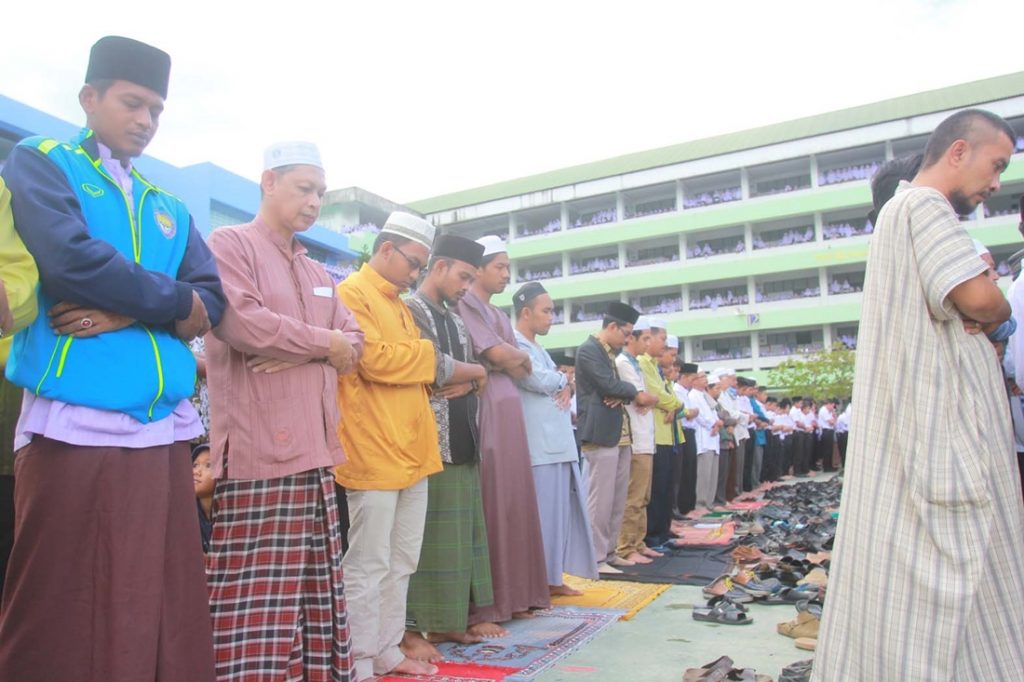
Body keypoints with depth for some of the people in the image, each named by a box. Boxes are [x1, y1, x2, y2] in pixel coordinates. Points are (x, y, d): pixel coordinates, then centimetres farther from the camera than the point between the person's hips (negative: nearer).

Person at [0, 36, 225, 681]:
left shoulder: (169, 208, 19)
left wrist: (127, 313, -10)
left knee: (163, 619, 9)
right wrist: (172, 299, -2)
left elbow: (211, 304, 6)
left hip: (164, 434, 5)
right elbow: (72, 260, -13)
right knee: (64, 624, 3)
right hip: (76, 428, -4)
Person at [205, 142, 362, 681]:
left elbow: (354, 342, 13)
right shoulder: (229, 244, -1)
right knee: (258, 595, -4)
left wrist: (300, 352, -7)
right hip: (258, 448, -7)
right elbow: (243, 323, -17)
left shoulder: (317, 272, 21)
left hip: (314, 450, 8)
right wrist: (323, 343, -5)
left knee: (316, 591, 11)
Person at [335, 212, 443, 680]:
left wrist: (436, 371, 3)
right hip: (373, 454, -9)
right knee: (368, 567, 0)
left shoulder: (401, 305, 20)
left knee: (401, 564, 15)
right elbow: (376, 360, -19)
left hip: (410, 452, 9)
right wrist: (428, 354, -3)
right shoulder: (352, 294, -8)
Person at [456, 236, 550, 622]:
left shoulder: (499, 314, 22)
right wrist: (521, 355, 4)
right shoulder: (465, 305, -4)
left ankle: (511, 598, 18)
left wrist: (509, 359, -3)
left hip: (510, 411, 9)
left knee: (514, 501, 9)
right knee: (486, 505, -7)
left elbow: (524, 371, 17)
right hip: (483, 411, -8)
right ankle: (479, 609, 0)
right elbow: (497, 354, -15)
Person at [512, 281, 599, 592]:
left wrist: (566, 387, -2)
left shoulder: (537, 347, 22)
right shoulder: (515, 345, -9)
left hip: (559, 444, 9)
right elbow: (540, 381, -19)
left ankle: (554, 578, 21)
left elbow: (557, 382, 22)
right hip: (539, 447, -9)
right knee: (542, 516, -4)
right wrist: (563, 378, 2)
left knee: (561, 513, 12)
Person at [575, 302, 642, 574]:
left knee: (618, 500, 13)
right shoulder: (589, 350, -10)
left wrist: (623, 394, -4)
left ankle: (609, 551, 22)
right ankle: (596, 559, 3)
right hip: (602, 434, -9)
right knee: (600, 500, -5)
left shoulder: (612, 353, 20)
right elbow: (610, 385, -19)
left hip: (620, 434, 10)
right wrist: (630, 388, 0)